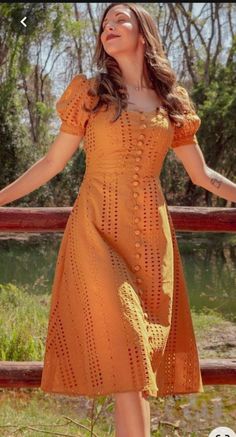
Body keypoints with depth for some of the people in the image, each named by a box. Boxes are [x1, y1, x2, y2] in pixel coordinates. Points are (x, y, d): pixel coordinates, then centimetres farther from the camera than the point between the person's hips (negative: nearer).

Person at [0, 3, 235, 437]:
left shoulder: (172, 103, 11)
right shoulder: (90, 93, 4)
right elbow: (52, 163, 6)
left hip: (151, 235, 3)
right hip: (99, 230, -3)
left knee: (145, 350, 3)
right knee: (125, 351, -11)